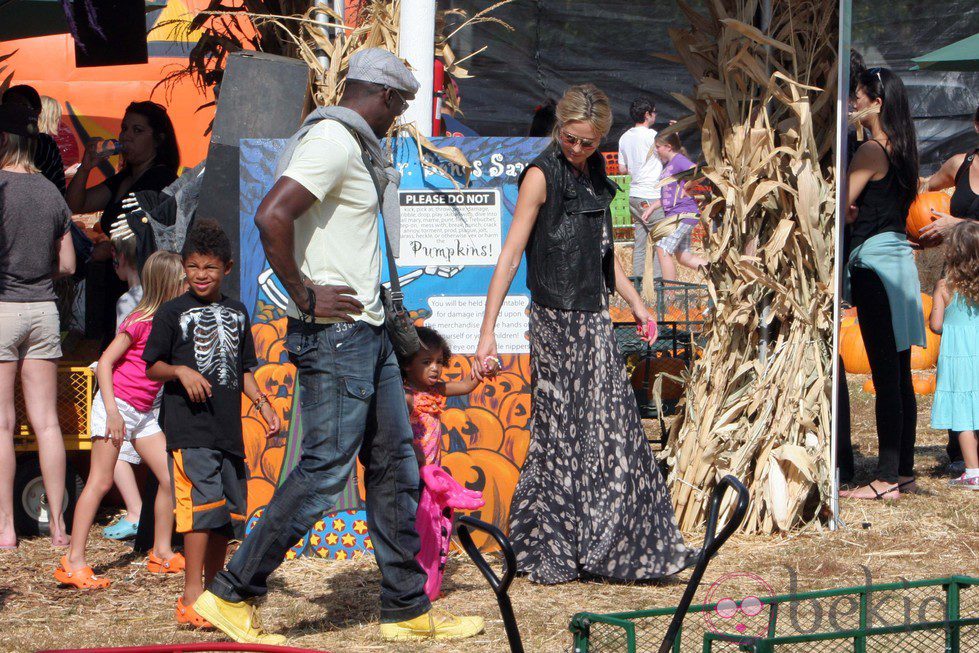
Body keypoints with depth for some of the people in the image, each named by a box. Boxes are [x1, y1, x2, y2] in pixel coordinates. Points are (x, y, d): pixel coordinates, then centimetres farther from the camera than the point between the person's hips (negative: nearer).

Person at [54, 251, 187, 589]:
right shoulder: (140, 321, -15)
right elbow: (105, 362, -17)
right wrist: (112, 411, -21)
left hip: (145, 412, 8)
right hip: (118, 405, -8)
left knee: (170, 478, 3)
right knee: (100, 481, -9)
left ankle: (162, 552, 15)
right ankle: (74, 561, -9)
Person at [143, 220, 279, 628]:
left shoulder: (236, 313, 17)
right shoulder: (172, 313, 2)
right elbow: (152, 367, 4)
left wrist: (263, 405, 10)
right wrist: (180, 371, -14)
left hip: (228, 430, 6)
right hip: (189, 429, -6)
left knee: (230, 511, 7)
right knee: (204, 502, -17)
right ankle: (191, 596, -15)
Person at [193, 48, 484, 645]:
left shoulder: (360, 149, 18)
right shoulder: (333, 142, -14)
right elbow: (272, 215, -26)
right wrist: (304, 297, -20)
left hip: (369, 332, 10)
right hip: (335, 333, -10)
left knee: (396, 466, 10)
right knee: (325, 469, -10)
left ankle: (407, 608, 15)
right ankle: (232, 595, -2)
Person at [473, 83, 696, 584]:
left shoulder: (593, 176, 13)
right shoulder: (542, 175, -9)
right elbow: (510, 255, -14)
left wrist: (635, 302, 22)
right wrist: (488, 332, -19)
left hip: (594, 319, 7)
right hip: (556, 320, -7)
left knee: (613, 431, 6)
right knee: (558, 436, -4)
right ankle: (546, 555, 4)